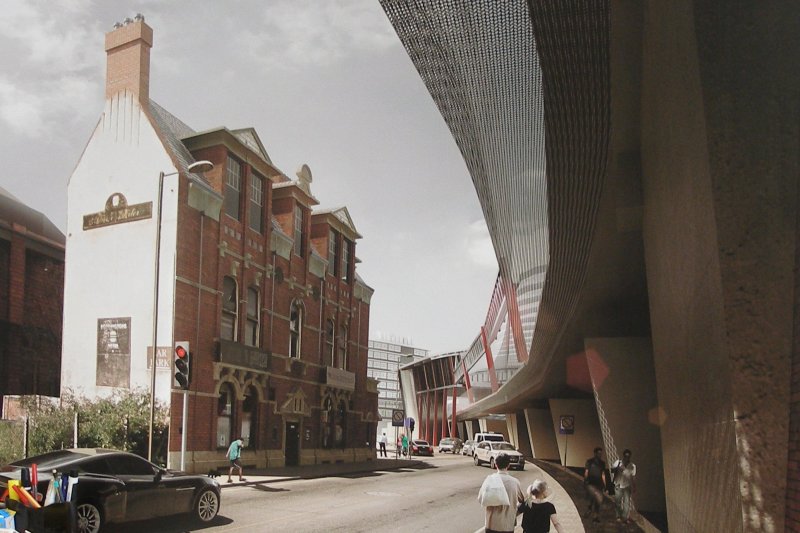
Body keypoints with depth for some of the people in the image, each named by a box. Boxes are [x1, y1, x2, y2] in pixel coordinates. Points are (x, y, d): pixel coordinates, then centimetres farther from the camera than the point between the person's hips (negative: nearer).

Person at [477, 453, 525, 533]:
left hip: (492, 523, 0)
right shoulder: (514, 481, -7)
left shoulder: (490, 479, -9)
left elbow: (480, 498, -6)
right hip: (508, 525, 0)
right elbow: (522, 499, 7)